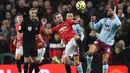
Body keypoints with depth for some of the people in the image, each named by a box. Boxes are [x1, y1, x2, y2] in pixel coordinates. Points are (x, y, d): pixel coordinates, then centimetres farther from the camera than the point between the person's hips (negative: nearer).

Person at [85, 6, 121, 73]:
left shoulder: (115, 21, -8)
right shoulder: (104, 20, 8)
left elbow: (119, 24, -34)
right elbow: (94, 27, 13)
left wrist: (114, 14, -26)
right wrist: (92, 21, -8)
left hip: (108, 44, -3)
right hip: (100, 40, 3)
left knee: (105, 62, -6)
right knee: (90, 52, -20)